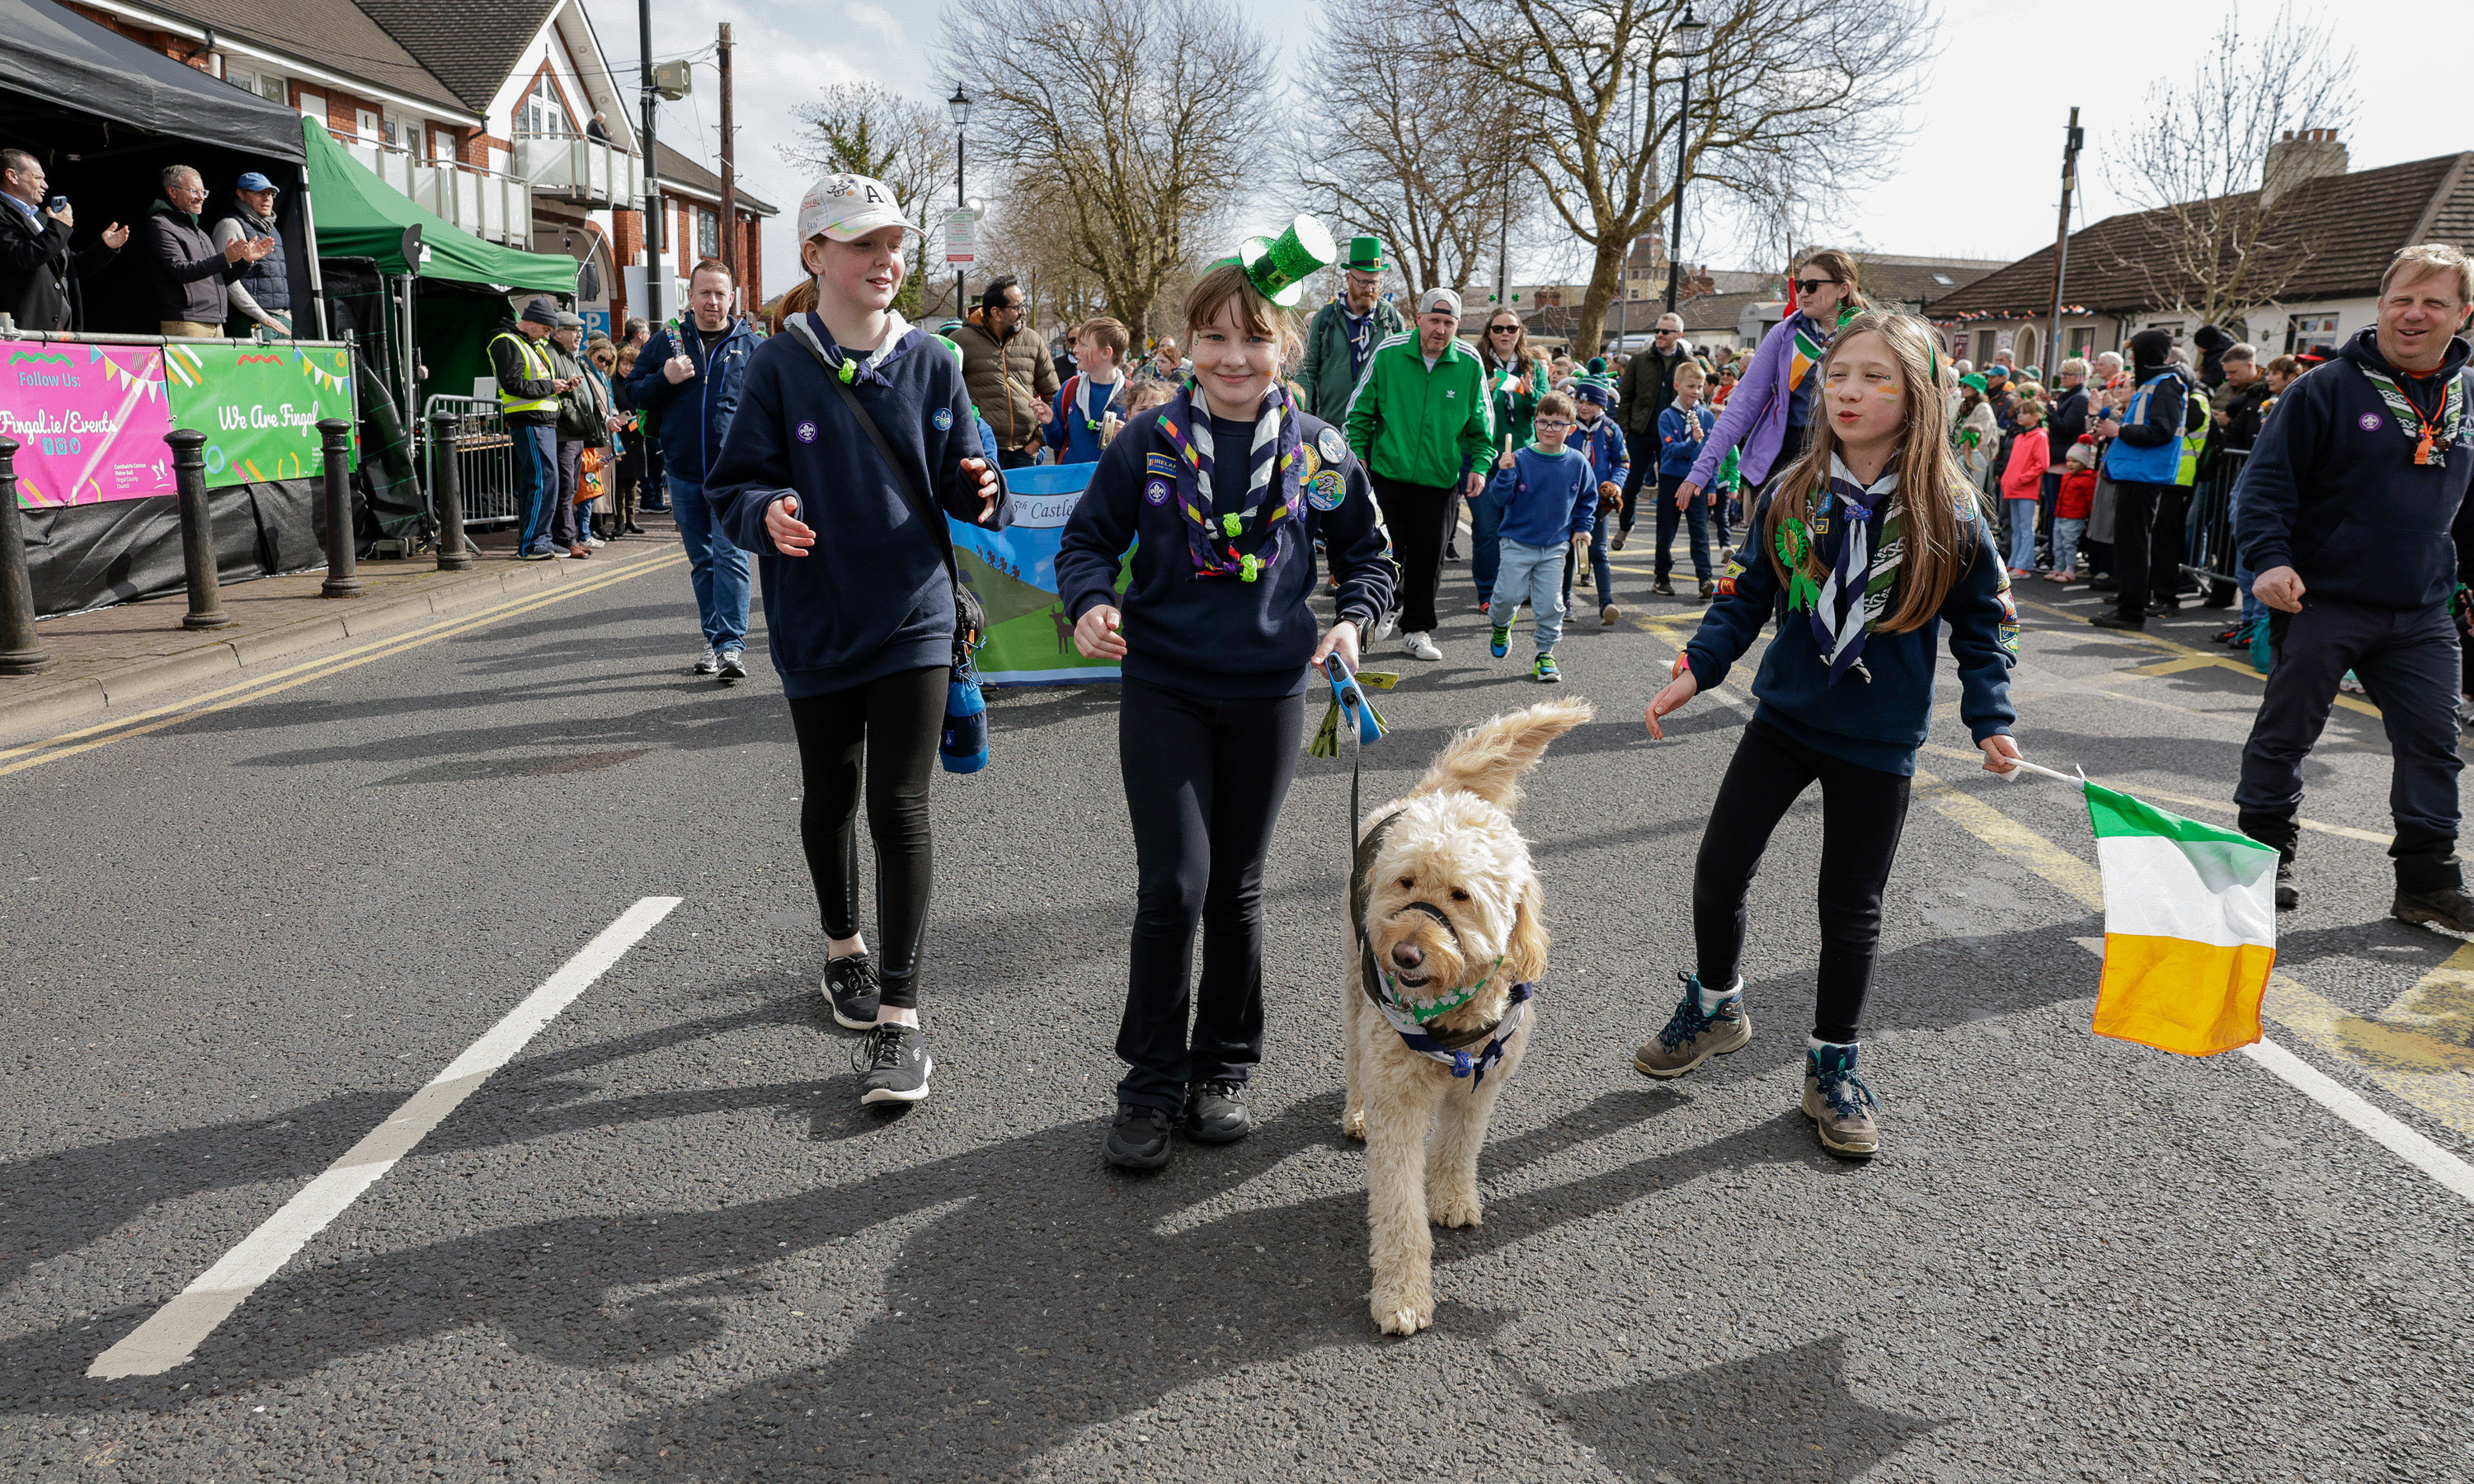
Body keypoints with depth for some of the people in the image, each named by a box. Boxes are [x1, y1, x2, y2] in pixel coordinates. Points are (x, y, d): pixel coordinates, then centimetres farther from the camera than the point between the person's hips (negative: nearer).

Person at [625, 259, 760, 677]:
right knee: (702, 562, 11)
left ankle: (731, 646, -13)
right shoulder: (666, 341, 8)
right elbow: (634, 392, 10)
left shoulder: (750, 345, 5)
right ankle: (713, 641, 20)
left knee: (731, 557, -12)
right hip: (683, 472, 3)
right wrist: (664, 379, -10)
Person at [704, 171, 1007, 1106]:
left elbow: (958, 479, 5)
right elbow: (733, 487, -4)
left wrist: (980, 494, -18)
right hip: (816, 624, 1)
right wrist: (766, 515, -26)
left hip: (914, 617, 0)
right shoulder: (777, 368, -4)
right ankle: (844, 950, 42)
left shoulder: (929, 363, 1)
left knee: (899, 806, -5)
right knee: (830, 796, 16)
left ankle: (899, 1016, 0)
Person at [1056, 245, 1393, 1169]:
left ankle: (1224, 1067, 29)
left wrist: (1351, 620, -8)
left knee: (1236, 888, 12)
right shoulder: (1148, 443, -4)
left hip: (1268, 694, 2)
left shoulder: (1319, 452, 0)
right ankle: (1151, 1083, 9)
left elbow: (1366, 557, 11)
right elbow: (1087, 540, 3)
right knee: (1174, 884, -8)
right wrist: (1089, 603, -17)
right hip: (1162, 689, -1)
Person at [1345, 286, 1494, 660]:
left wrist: (1480, 464, -3)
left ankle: (1417, 629, 17)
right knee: (1387, 547, 5)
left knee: (1429, 554, 3)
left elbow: (1481, 425, 7)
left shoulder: (1470, 364, -3)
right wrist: (1357, 452, -3)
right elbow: (1361, 410, 3)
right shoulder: (1388, 353, -7)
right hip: (1388, 470, -1)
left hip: (1441, 478, 1)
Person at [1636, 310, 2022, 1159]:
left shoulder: (1949, 512, -10)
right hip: (1785, 716, 2)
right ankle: (1714, 1005, 30)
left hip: (1880, 742, -2)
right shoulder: (1791, 497, -4)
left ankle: (1833, 1065, 25)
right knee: (1719, 871, 3)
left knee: (1851, 908, 7)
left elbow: (1986, 624, -1)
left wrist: (1990, 721, -9)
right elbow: (1746, 595, 4)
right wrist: (1698, 669, -8)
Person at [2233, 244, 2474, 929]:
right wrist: (2270, 559, -22)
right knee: (2285, 733, 5)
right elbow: (2267, 480, -10)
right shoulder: (2327, 389, -8)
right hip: (2322, 601, -5)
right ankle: (2265, 856, 21)